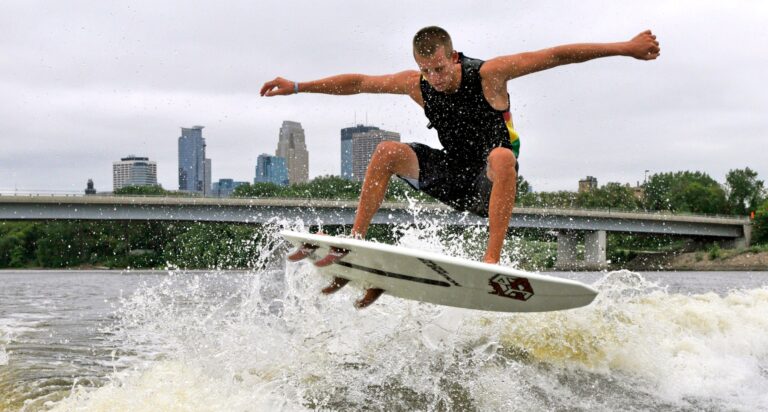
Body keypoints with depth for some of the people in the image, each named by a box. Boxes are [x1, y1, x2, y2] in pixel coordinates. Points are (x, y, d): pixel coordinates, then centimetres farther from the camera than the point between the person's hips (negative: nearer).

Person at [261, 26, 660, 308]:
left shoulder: (488, 74, -18)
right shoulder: (416, 84, -6)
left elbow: (558, 55, -19)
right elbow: (358, 83, 3)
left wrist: (625, 47, -22)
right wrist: (298, 86, 3)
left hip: (491, 182, -4)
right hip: (453, 176, 4)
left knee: (501, 156, -39)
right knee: (387, 151, -15)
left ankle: (492, 260, -45)